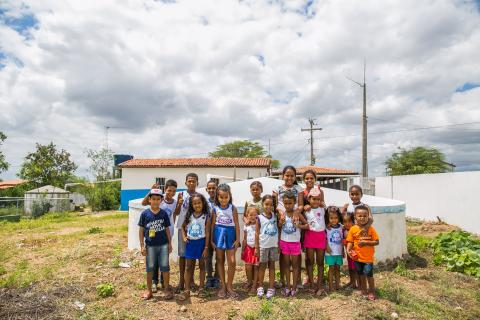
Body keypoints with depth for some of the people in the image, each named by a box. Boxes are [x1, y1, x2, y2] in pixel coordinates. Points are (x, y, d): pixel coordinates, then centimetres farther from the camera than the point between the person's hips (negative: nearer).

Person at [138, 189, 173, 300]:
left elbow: (167, 229, 5)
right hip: (150, 245, 0)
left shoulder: (164, 213, -1)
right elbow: (141, 230, -1)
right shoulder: (145, 214, -5)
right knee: (150, 268, 11)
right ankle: (149, 291, 26)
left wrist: (170, 243, 4)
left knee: (165, 267, 6)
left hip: (163, 245, 1)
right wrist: (142, 245, -4)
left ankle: (167, 290, 21)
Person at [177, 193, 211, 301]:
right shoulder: (189, 215, 0)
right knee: (189, 267, 7)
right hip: (190, 243, 2)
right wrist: (184, 237, -3)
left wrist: (206, 247, -11)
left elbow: (207, 233, -8)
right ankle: (187, 290, 14)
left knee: (202, 265, 11)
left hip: (201, 242, -2)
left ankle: (201, 289, 23)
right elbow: (183, 227, 13)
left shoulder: (206, 216, -9)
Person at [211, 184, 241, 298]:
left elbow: (236, 224, -2)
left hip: (230, 234, -1)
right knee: (220, 260, 10)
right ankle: (223, 285, 23)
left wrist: (238, 239, -5)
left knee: (232, 261, -3)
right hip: (219, 234, 1)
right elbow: (213, 224, 3)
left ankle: (229, 286, 15)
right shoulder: (215, 209, -1)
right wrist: (212, 239, 1)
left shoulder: (233, 208, -4)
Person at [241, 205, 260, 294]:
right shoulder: (246, 226, 4)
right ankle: (249, 281, 29)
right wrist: (242, 250, 10)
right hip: (248, 248, 3)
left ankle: (254, 285, 17)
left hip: (257, 248, -3)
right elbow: (245, 239, 10)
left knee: (256, 267, 4)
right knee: (248, 267, 4)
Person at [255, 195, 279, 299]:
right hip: (263, 245, -2)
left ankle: (271, 288, 19)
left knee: (272, 266, 10)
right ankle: (260, 287, 23)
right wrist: (256, 247, -6)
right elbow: (257, 233, -5)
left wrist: (279, 244, 3)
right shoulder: (260, 217, -7)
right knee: (262, 266, 9)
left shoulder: (275, 216, 1)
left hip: (274, 245, 2)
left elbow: (278, 230, 7)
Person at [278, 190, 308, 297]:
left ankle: (294, 287, 20)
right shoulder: (282, 214, -4)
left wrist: (299, 225, -22)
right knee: (286, 264, 12)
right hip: (284, 242, 2)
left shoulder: (297, 214, -9)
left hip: (295, 242, -2)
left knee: (295, 265, 9)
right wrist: (280, 222, -15)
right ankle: (288, 286, 24)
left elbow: (307, 225, -5)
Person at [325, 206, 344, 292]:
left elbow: (342, 240, 9)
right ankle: (331, 286, 9)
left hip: (339, 252, 4)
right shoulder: (327, 227, -11)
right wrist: (327, 247, -18)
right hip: (330, 252, -4)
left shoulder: (341, 227, 1)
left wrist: (343, 251, 11)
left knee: (337, 268, 12)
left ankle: (337, 285, 23)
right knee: (331, 268, 2)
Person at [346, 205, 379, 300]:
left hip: (368, 257, -2)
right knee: (361, 274, 18)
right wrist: (348, 250, -20)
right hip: (357, 257, 3)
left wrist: (365, 242, -21)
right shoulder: (353, 229, -6)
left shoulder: (370, 229, -10)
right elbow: (350, 241, -4)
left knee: (369, 274, 2)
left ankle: (371, 292, 23)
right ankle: (364, 291, 36)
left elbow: (376, 242, -9)